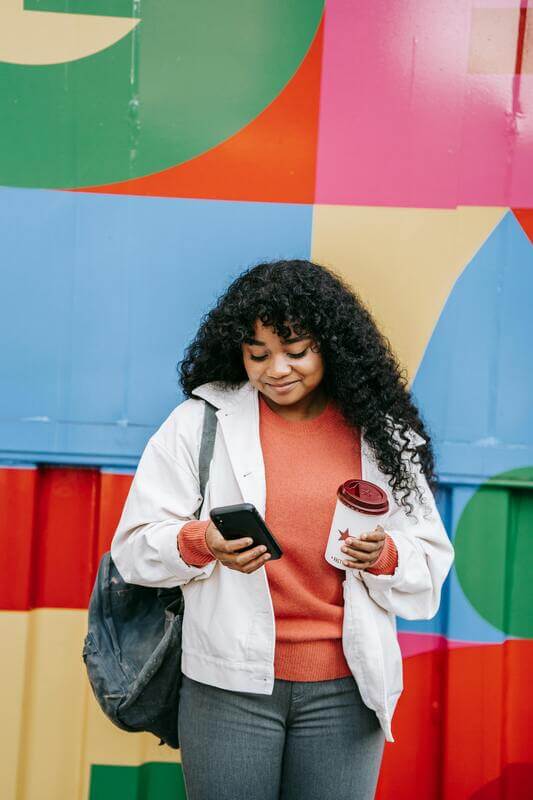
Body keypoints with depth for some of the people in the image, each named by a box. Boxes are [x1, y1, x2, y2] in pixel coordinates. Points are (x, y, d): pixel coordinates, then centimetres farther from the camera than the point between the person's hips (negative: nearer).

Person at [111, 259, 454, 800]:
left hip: (346, 689, 1)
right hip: (229, 685, -1)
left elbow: (429, 565, 6)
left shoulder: (381, 434, 3)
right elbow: (134, 546, -2)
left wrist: (384, 556, -15)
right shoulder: (199, 423, -2)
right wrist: (201, 543, -21)